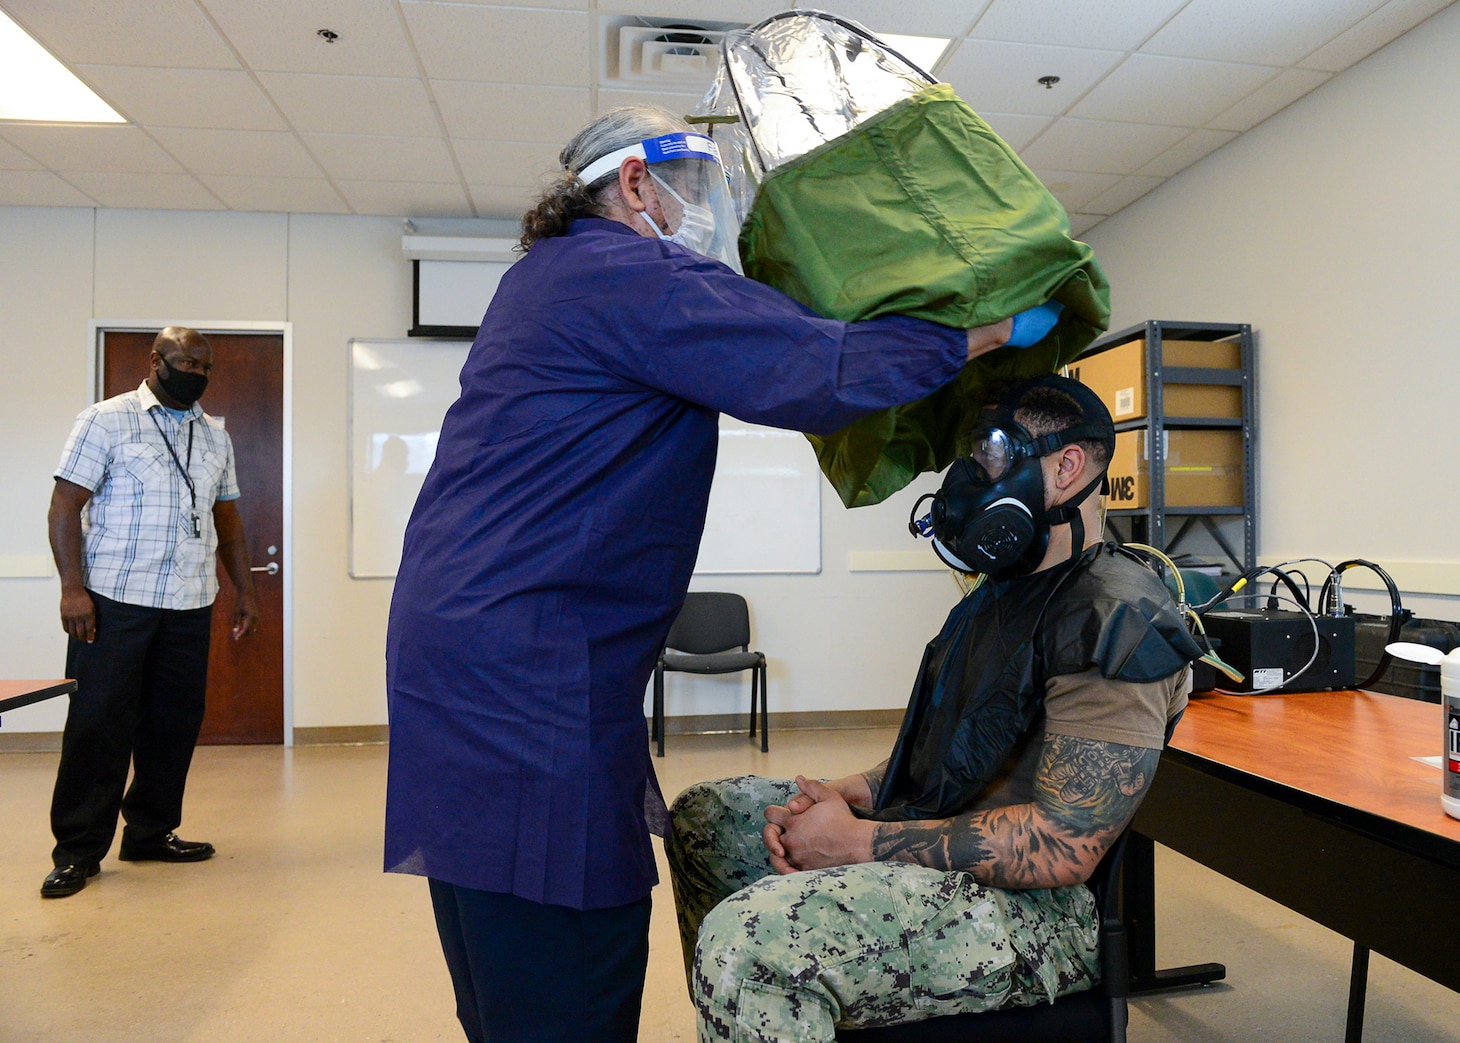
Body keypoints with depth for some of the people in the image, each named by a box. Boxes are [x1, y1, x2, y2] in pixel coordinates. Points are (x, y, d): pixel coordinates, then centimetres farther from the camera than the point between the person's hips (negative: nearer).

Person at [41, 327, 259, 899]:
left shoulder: (215, 435, 16)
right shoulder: (106, 420, 1)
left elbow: (228, 518, 19)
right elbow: (66, 505, -4)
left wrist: (246, 592, 14)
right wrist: (72, 588, -13)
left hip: (190, 605, 5)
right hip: (114, 599, -5)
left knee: (175, 722, 8)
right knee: (98, 721, -1)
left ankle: (150, 831, 22)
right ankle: (78, 849, 11)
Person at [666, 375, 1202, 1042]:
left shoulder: (1117, 619, -15)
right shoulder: (999, 595, 17)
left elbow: (1063, 848, -23)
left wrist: (859, 841, -19)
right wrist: (847, 794, 0)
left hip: (1033, 908, -10)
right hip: (924, 848, 10)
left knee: (745, 939, -34)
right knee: (705, 816, 14)